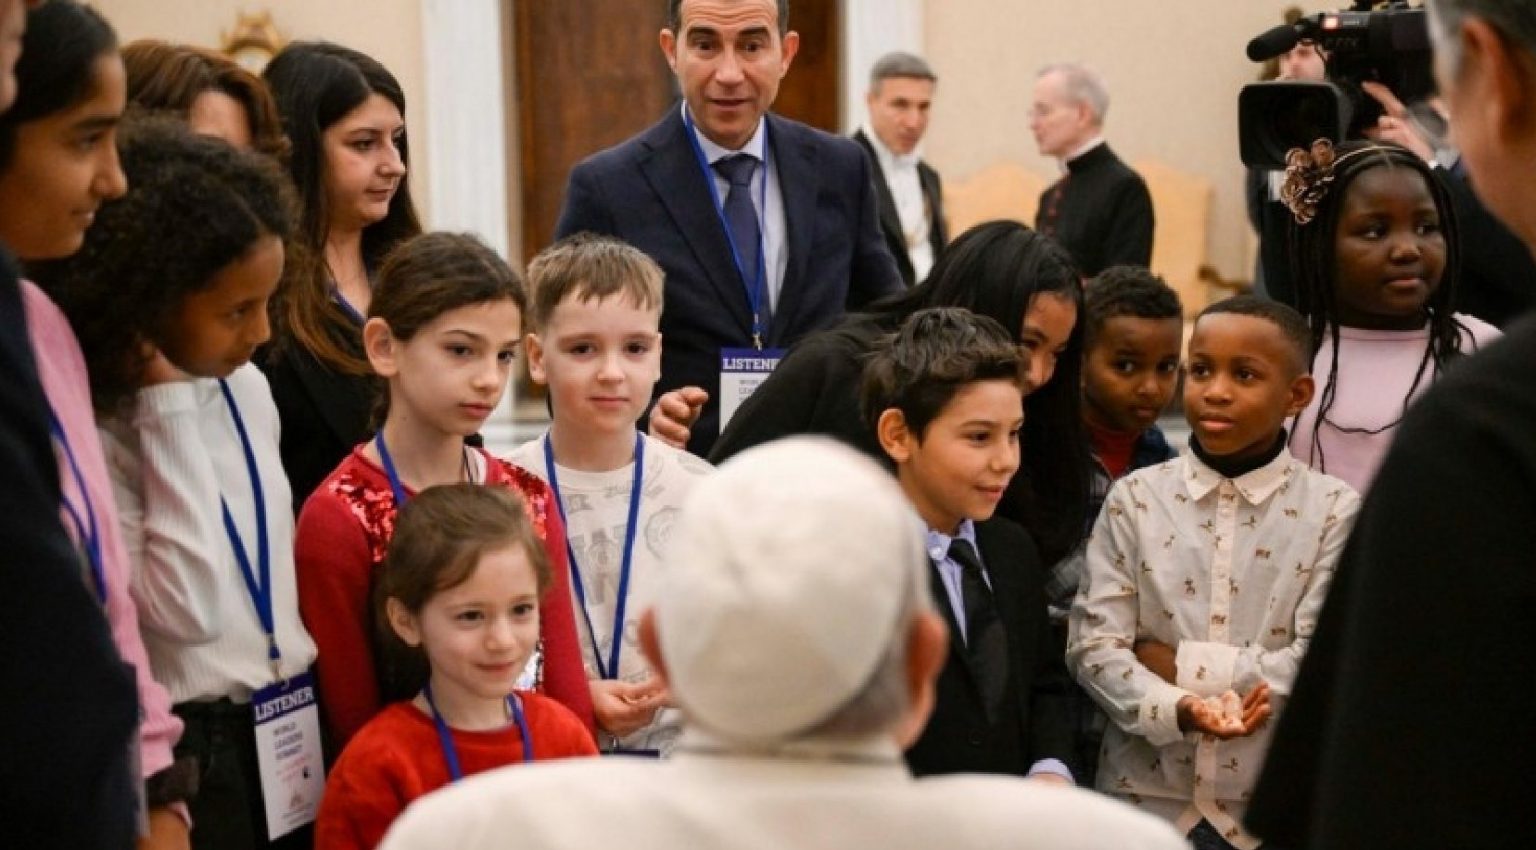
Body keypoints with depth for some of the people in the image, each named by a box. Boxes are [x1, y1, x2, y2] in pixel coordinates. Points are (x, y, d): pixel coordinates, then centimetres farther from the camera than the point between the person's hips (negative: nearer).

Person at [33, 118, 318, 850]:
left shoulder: (245, 385, 6)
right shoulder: (86, 432, -17)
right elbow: (190, 608, -24)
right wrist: (169, 403, -21)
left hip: (288, 732, 7)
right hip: (185, 749, -7)